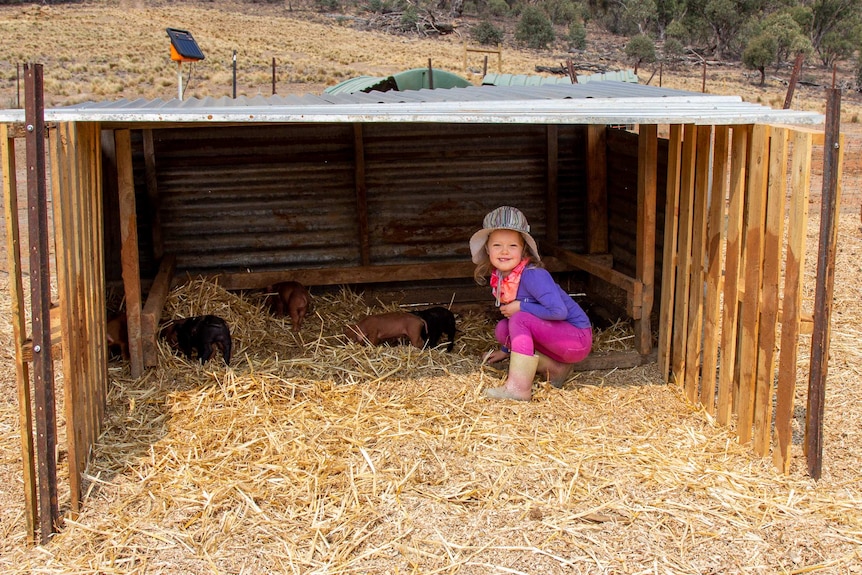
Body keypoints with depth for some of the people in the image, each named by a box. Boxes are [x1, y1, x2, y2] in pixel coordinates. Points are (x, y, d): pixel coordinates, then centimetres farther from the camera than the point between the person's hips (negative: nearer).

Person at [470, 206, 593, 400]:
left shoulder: (532, 275, -25)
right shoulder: (498, 277, 0)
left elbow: (559, 311, -32)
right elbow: (509, 311, 17)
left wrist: (521, 307, -23)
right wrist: (506, 350, 22)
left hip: (577, 337, -9)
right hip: (554, 336, 9)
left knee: (520, 319, -25)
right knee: (502, 329, -5)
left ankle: (518, 387, -30)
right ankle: (555, 368, -3)